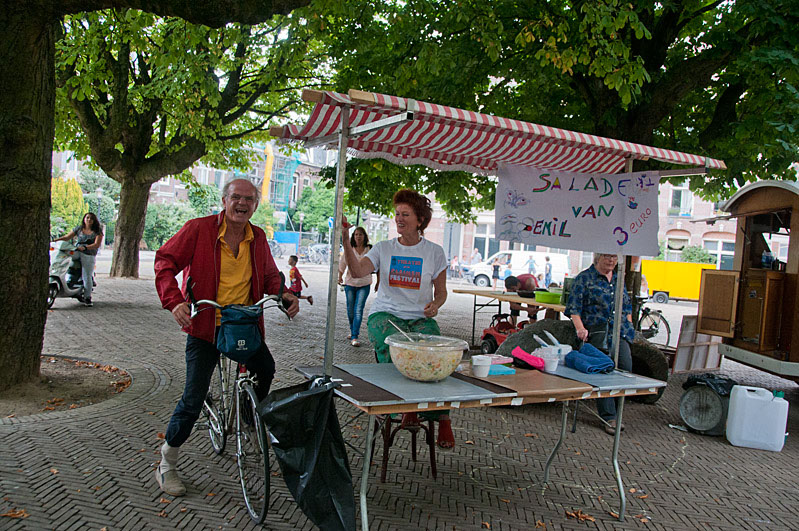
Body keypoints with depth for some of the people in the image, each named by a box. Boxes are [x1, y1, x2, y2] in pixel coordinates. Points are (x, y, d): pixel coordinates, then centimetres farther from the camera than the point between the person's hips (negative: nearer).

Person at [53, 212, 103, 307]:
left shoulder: (98, 231, 1)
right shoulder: (79, 228, 11)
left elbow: (97, 244, -9)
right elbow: (67, 237, 12)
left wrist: (85, 247, -24)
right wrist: (54, 240, -2)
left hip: (89, 255, -4)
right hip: (76, 252, 4)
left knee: (87, 277, -7)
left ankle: (87, 298, 0)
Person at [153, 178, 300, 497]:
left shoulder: (258, 238, 3)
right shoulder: (199, 229, -11)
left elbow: (269, 275, 16)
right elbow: (165, 262, -10)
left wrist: (283, 294, -6)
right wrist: (174, 301, -25)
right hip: (205, 327, -5)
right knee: (193, 398, -4)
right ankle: (166, 465, 14)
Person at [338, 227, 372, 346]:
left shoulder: (370, 249, -1)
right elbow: (342, 263, 13)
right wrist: (340, 276, 10)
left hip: (364, 284, -2)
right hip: (350, 283, 2)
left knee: (358, 310, -11)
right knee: (350, 309, 10)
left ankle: (355, 336, -11)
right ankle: (353, 331, 32)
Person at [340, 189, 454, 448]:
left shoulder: (434, 252, 11)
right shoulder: (384, 248, 11)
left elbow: (441, 291, 15)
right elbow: (358, 271, -7)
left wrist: (435, 305, -7)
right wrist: (346, 242, -19)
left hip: (420, 318, 0)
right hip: (385, 314, 0)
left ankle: (443, 419, -22)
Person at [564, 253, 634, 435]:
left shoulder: (618, 279, 18)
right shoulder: (584, 278, 0)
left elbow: (627, 307, 27)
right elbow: (574, 307, -6)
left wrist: (629, 327, 18)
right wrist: (580, 328, -18)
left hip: (620, 332, 5)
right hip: (597, 333, -5)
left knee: (626, 367, -10)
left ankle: (617, 410, 10)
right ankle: (609, 418, 7)